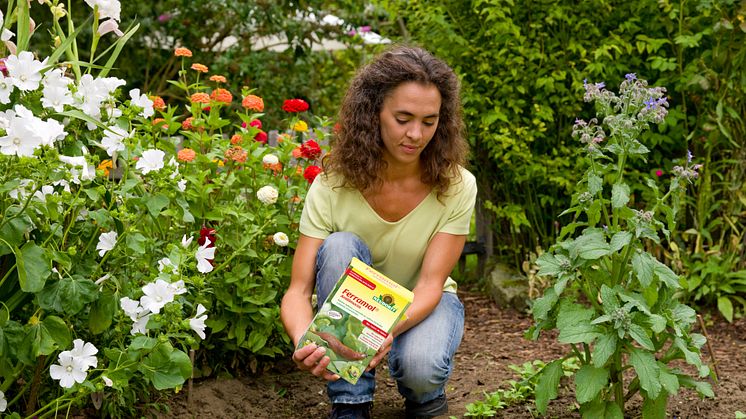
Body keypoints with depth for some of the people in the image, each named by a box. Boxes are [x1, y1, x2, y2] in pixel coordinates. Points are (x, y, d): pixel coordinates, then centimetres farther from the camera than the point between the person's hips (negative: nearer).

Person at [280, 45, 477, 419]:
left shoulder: (456, 186, -20)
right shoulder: (332, 186, -21)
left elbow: (430, 284, -24)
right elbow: (298, 290, -24)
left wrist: (390, 330, -46)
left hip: (424, 305, -1)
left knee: (420, 368, -35)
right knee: (340, 246, -31)